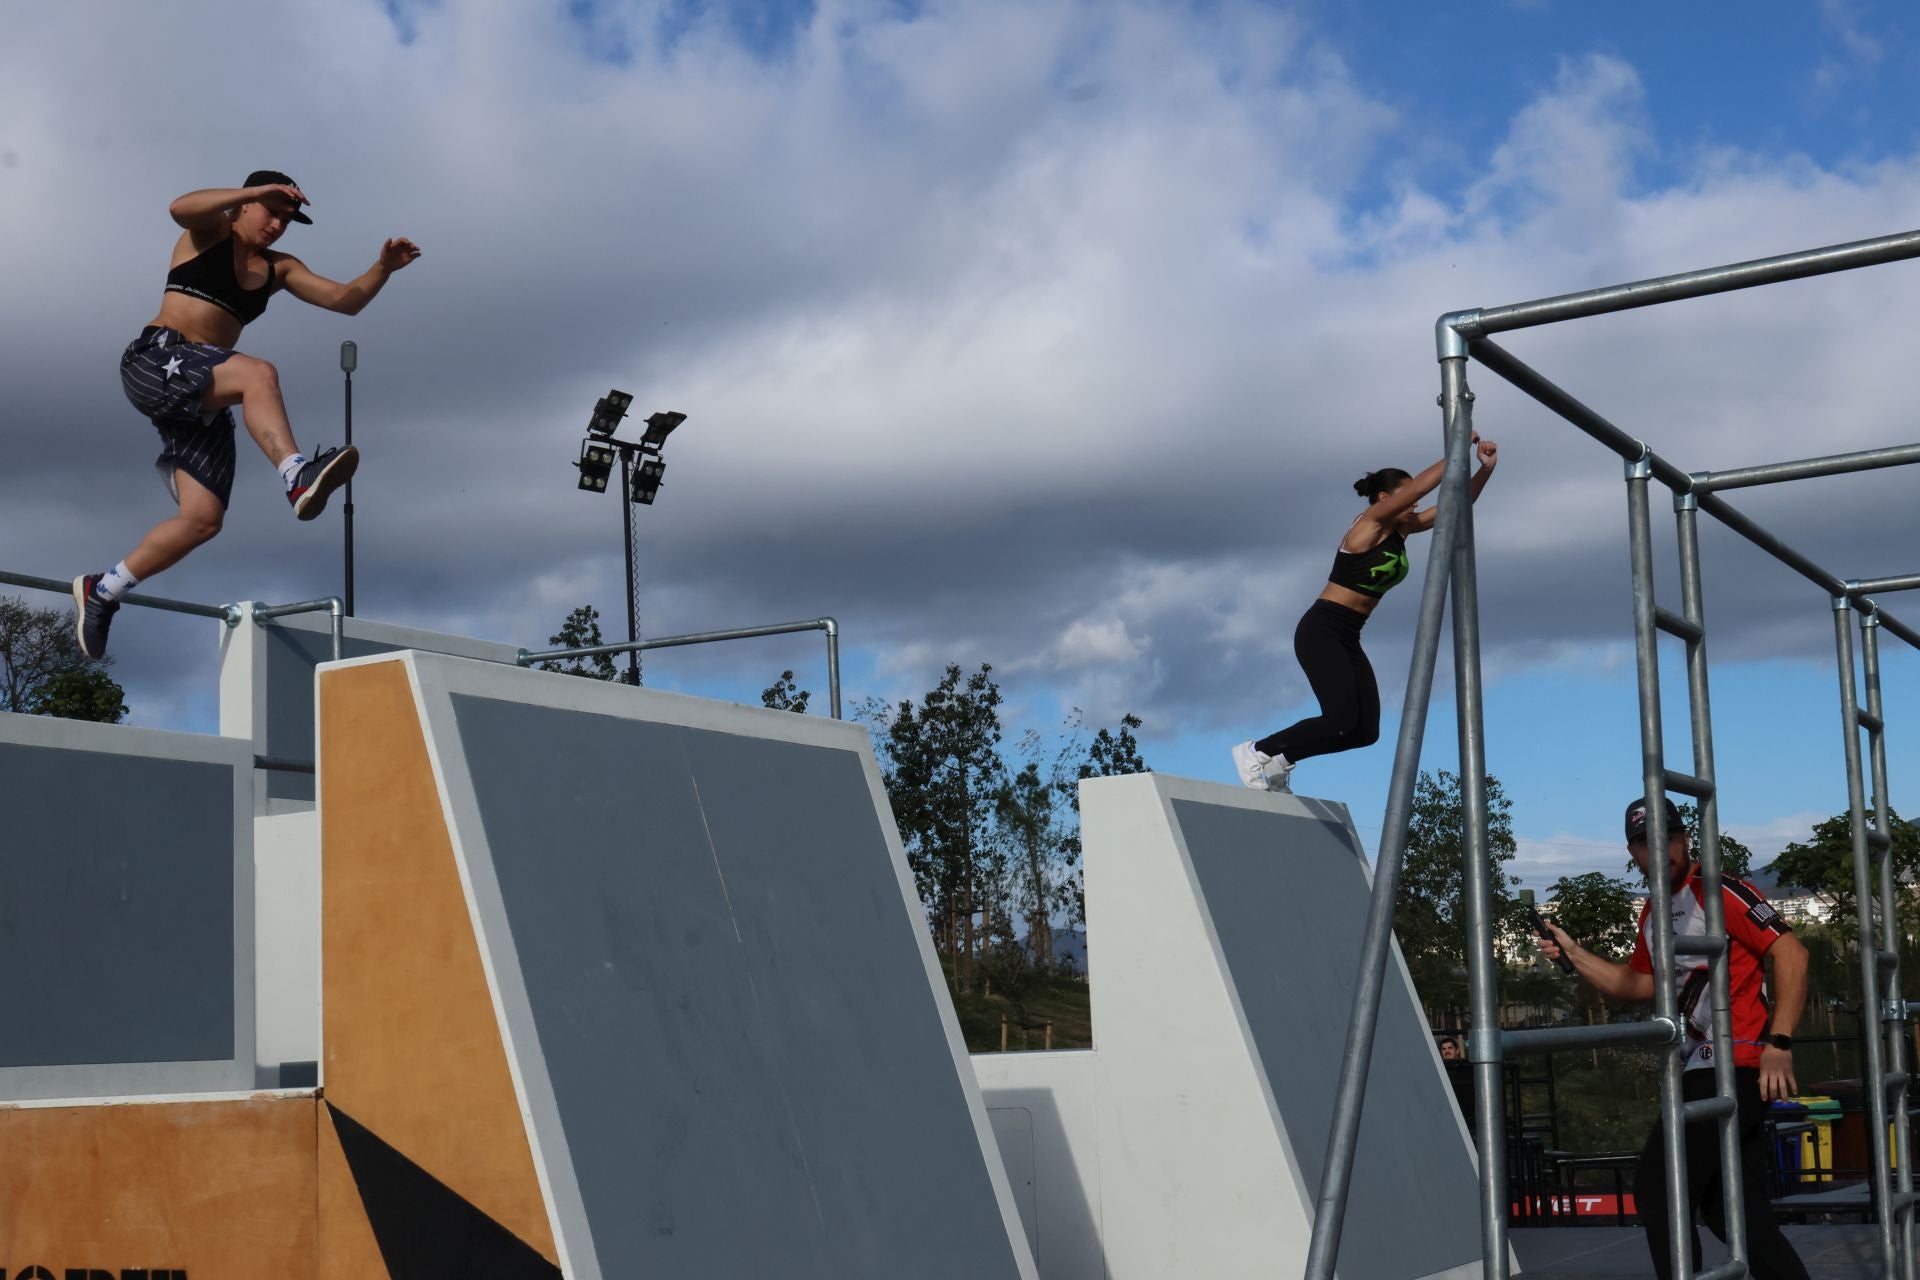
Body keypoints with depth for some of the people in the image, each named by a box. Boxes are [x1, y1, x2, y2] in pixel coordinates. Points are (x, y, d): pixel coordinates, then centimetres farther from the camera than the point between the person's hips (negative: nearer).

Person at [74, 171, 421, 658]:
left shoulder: (279, 268, 20)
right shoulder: (211, 230, 5)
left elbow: (345, 299, 13)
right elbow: (180, 206, -19)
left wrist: (384, 267, -4)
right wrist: (256, 189, -25)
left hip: (202, 398, 7)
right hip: (155, 362, -7)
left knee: (203, 518, -6)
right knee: (258, 374, -34)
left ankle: (101, 590, 8)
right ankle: (297, 475, -52)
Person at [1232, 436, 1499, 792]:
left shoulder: (1401, 530, 12)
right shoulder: (1370, 523, -10)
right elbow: (1421, 485, -20)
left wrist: (1486, 468, -1)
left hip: (1348, 639, 9)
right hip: (1321, 631, -9)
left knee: (1366, 731, 1)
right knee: (1342, 721, -21)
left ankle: (1276, 762, 13)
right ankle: (1255, 753, -7)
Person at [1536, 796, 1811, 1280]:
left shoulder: (1716, 891, -11)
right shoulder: (1652, 912, 16)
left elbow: (1791, 954, -17)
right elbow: (1640, 983, 29)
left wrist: (1779, 1044, -23)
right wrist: (1574, 955, 17)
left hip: (1734, 1068, -9)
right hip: (1700, 1071, 9)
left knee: (1657, 1188, -10)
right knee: (1737, 1214, 8)